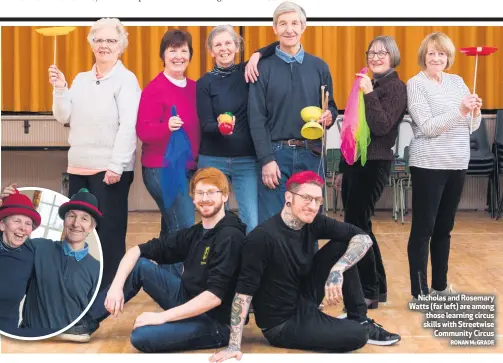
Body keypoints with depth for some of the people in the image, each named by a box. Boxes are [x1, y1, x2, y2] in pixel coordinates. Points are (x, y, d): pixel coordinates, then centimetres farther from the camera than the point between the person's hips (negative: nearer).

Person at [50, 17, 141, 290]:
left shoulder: (126, 79, -4)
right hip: (79, 166, 6)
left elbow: (128, 125, -13)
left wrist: (116, 166, -19)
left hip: (110, 168, -6)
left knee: (109, 230, -1)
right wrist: (60, 89, -4)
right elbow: (64, 118, 11)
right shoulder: (81, 79, 14)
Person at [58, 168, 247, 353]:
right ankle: (86, 323, 5)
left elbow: (214, 296, -27)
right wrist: (117, 285, -11)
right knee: (139, 264, 0)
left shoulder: (230, 237, -19)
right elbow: (137, 250, 6)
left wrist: (162, 316, -25)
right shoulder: (194, 233, 6)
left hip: (215, 323, -8)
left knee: (142, 337, -30)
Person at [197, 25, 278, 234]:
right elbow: (206, 125, -7)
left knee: (253, 224, -5)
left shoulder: (248, 71, 4)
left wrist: (256, 56, -13)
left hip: (247, 160, 0)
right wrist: (219, 126, -28)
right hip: (213, 160, 0)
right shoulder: (204, 83, 1)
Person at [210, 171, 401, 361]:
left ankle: (360, 320, 5)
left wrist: (337, 270, -26)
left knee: (341, 246, -6)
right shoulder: (262, 237, -26)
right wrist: (234, 345, -28)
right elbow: (244, 290, -25)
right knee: (357, 335, -21)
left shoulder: (314, 223, -7)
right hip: (281, 324, -7)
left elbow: (363, 238, -8)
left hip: (304, 301, 7)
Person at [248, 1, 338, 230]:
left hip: (311, 154, 3)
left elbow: (331, 106, 16)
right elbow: (257, 119, -3)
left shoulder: (319, 67, 10)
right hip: (276, 153, -2)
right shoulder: (264, 68, 1)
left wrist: (329, 117, -9)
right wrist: (266, 159, -11)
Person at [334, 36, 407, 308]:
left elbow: (382, 127, -20)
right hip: (355, 163, 8)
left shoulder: (396, 87, -8)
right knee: (359, 227, 11)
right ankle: (377, 287, 22)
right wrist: (343, 169, 18)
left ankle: (369, 292, 2)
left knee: (355, 227, -8)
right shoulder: (368, 84, 15)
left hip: (373, 165, -8)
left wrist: (369, 93, -24)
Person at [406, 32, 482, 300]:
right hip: (429, 165, -6)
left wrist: (475, 112, -11)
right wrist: (459, 110, -26)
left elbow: (472, 126, 10)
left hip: (457, 164, 6)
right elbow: (427, 126, -16)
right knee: (423, 229, 0)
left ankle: (440, 285, 25)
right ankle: (419, 291, 6)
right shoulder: (416, 84, -6)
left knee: (444, 228, 14)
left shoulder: (457, 81, 10)